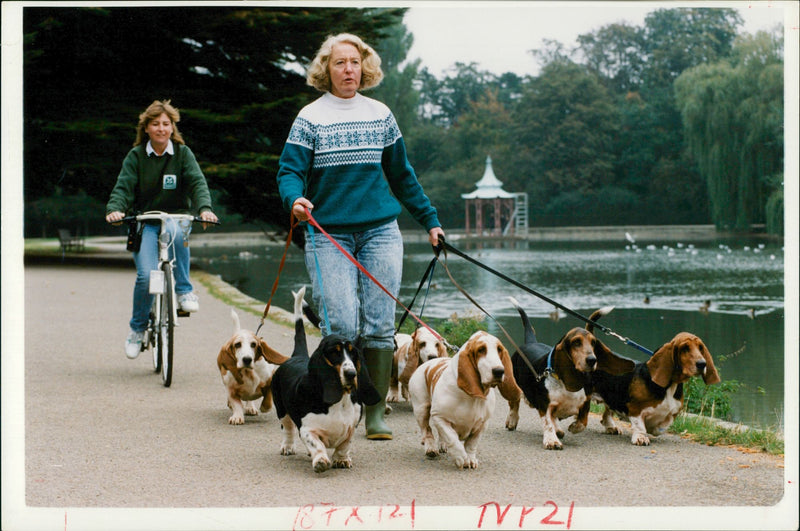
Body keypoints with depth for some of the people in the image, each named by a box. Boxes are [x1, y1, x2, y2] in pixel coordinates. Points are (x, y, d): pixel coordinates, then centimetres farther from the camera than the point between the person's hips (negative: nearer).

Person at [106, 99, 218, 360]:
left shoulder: (183, 153, 4)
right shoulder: (136, 156, 4)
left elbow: (197, 182, -9)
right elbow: (123, 186, -7)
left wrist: (204, 208, -29)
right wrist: (114, 209, -29)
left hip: (177, 218, 0)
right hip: (145, 223, 0)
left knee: (174, 230, -39)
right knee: (146, 275, -20)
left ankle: (184, 290, -23)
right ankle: (137, 328, 4)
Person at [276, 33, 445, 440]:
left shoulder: (380, 115, 11)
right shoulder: (310, 118, 2)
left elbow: (401, 175, 19)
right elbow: (289, 172, -3)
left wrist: (430, 221, 21)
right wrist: (295, 199, -26)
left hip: (380, 231, 3)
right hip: (329, 234, -2)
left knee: (379, 325, -3)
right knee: (341, 324, -12)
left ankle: (375, 413, 5)